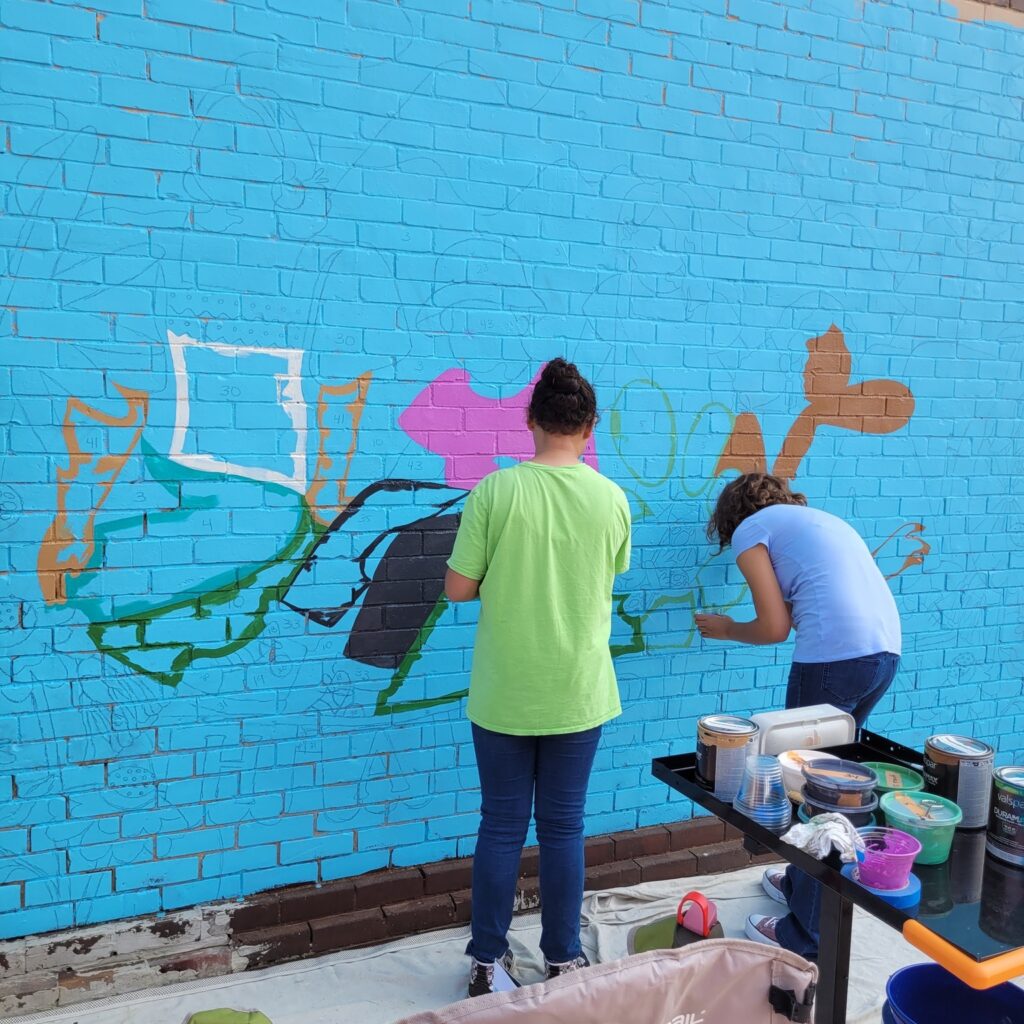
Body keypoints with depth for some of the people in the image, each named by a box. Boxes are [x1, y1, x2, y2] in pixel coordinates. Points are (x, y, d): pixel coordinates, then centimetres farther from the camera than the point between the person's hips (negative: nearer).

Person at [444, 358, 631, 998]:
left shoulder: (496, 491, -12)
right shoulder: (612, 499, -6)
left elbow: (457, 588, -7)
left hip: (504, 694, -1)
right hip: (578, 695, 1)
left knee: (502, 826, 12)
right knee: (563, 827, 14)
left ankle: (489, 962, 25)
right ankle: (564, 961, 28)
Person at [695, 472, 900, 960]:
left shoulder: (750, 530, 6)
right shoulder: (822, 519, 28)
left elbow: (775, 627, 0)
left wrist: (727, 630, 17)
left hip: (834, 658, -8)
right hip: (886, 650, 8)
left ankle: (807, 935, 16)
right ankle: (802, 883, 40)